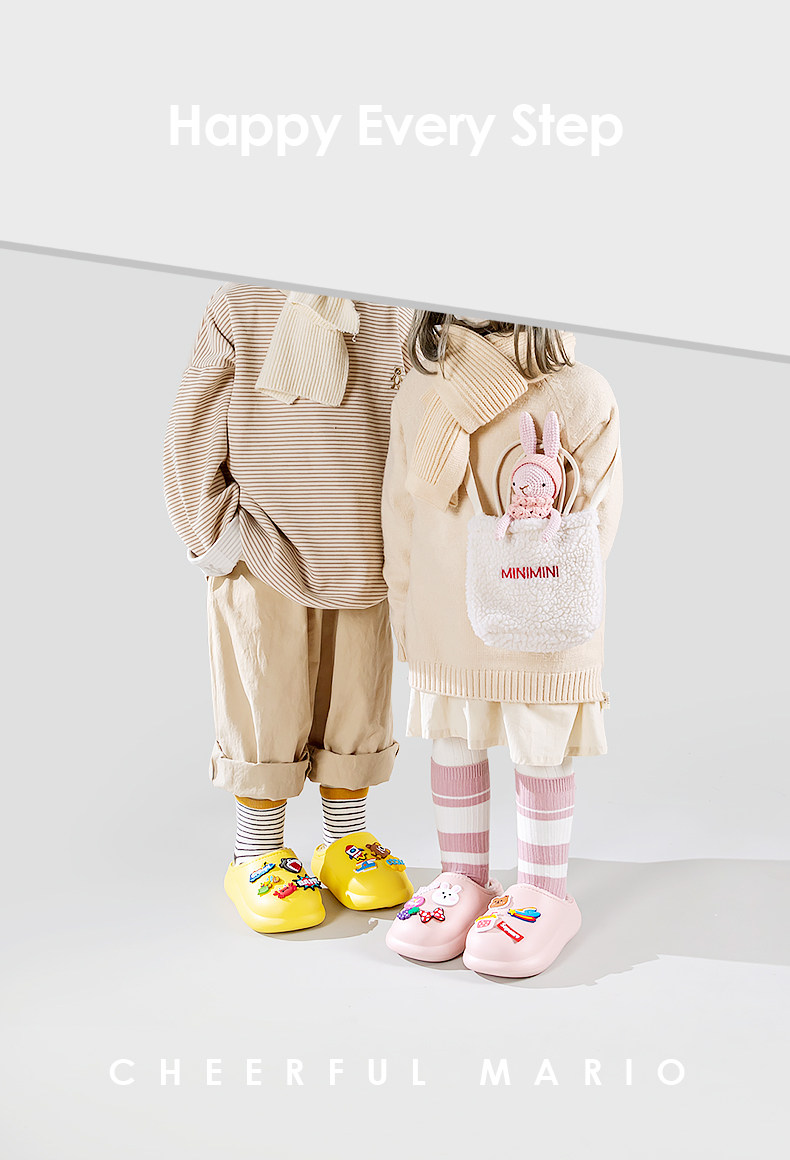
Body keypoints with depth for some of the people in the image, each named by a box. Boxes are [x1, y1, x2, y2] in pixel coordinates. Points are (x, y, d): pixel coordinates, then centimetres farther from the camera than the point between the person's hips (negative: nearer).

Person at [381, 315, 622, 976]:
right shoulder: (417, 396, -2)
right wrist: (407, 612, 7)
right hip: (443, 621, 2)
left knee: (541, 754, 11)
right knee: (453, 748, 14)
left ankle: (544, 894, 26)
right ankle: (465, 881, 32)